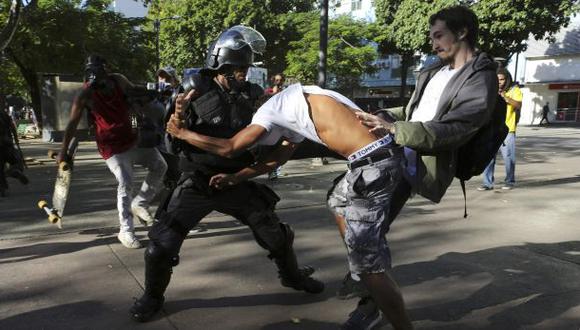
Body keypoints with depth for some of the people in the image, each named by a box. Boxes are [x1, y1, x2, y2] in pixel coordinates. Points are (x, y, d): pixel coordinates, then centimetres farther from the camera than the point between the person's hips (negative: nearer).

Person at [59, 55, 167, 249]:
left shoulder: (118, 80, -3)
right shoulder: (86, 95, -16)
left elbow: (134, 91, 19)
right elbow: (73, 124, -13)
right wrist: (63, 152, -13)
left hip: (131, 138, 7)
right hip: (112, 146, -6)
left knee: (160, 166, 9)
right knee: (125, 185, -14)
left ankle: (140, 204, 23)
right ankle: (126, 231, -1)